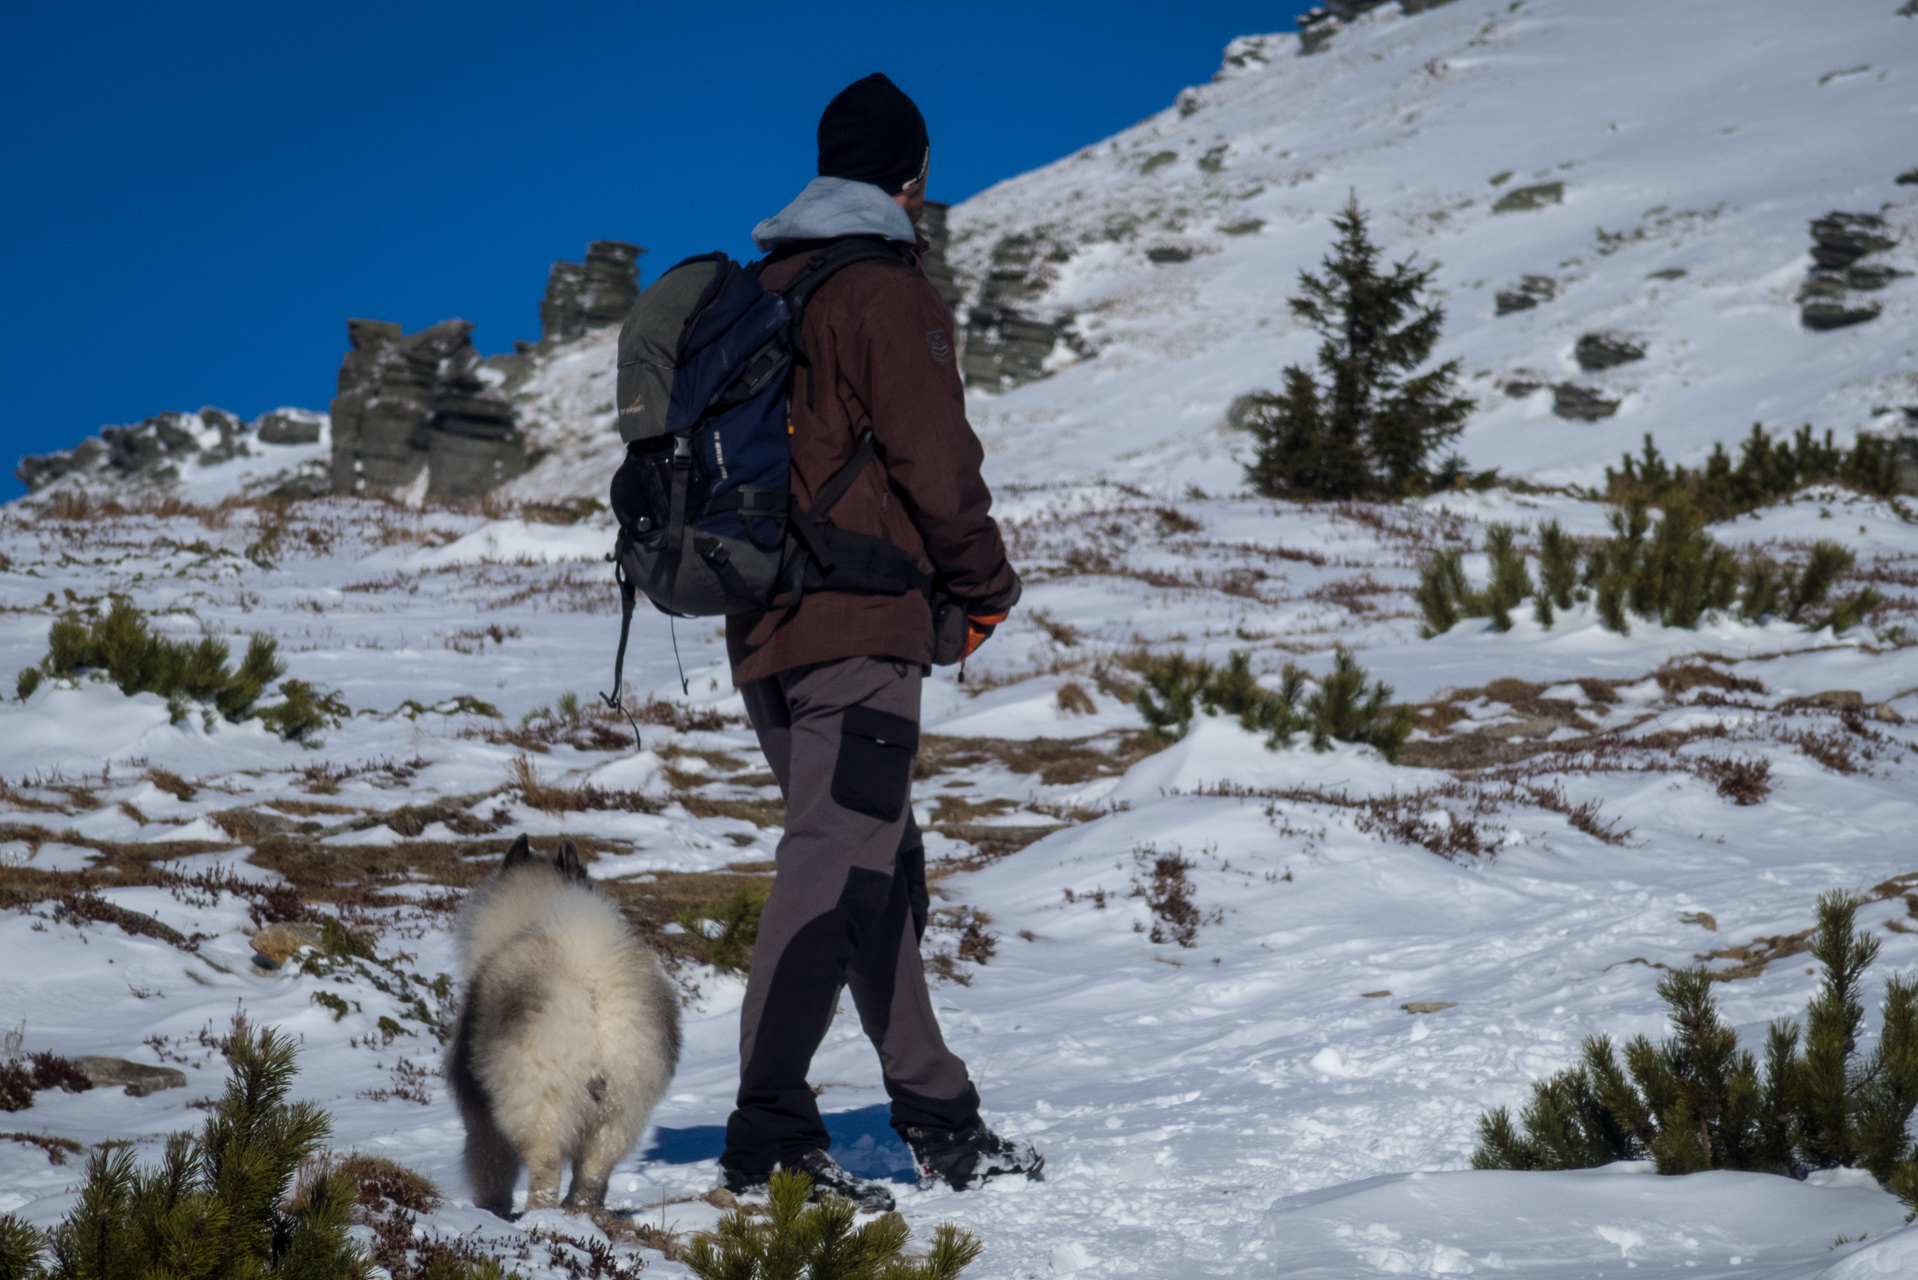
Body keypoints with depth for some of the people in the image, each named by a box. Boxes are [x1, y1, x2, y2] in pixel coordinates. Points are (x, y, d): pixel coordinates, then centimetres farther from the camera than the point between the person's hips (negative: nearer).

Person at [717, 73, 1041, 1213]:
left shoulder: (757, 291, 17)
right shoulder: (888, 291, -8)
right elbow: (936, 464, -12)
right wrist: (988, 586, 1)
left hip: (762, 625, 9)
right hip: (862, 625, -9)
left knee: (880, 868, 15)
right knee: (839, 863, -12)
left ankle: (940, 1121, 22)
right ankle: (772, 1134, -20)